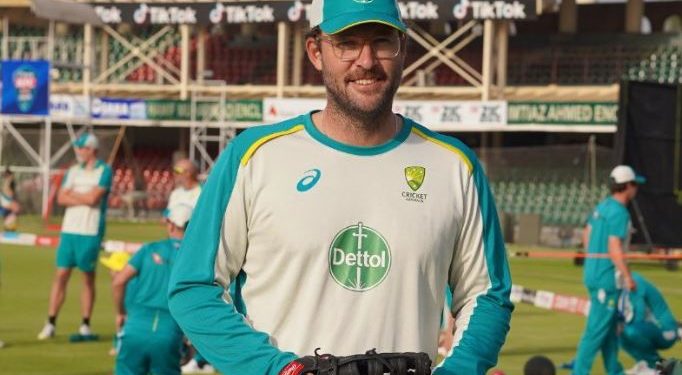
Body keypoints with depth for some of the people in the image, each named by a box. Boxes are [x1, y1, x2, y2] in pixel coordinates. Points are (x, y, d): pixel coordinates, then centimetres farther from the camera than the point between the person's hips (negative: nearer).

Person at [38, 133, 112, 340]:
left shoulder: (104, 171, -3)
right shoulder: (73, 171, 13)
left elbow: (93, 198, -14)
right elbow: (61, 198, 3)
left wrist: (73, 194, 0)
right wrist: (84, 198, -8)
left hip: (90, 232, -4)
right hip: (69, 229, 4)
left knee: (88, 277, 2)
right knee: (61, 275, 1)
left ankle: (85, 325, 8)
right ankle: (51, 323, 1)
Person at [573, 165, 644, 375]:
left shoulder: (602, 207, 11)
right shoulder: (619, 212, -17)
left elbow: (587, 235, 21)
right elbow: (615, 248, -23)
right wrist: (628, 277, -20)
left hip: (593, 270, 10)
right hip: (608, 275, -10)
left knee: (611, 325, 18)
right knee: (597, 328, -8)